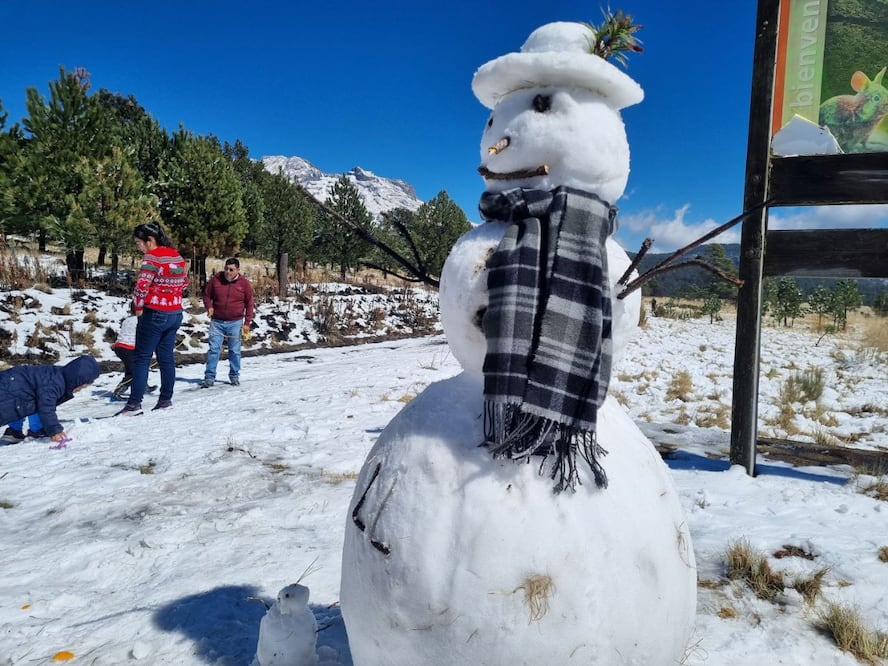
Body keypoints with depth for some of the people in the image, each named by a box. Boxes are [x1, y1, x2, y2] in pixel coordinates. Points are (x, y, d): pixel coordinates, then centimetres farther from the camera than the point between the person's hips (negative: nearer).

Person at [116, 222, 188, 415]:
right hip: (176, 313, 8)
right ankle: (166, 400, 18)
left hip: (154, 314, -7)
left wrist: (138, 307, -8)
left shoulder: (152, 256, -15)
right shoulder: (177, 256, 8)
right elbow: (184, 282, 18)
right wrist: (170, 293, 12)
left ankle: (134, 404, -1)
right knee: (166, 357, 13)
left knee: (141, 358, -1)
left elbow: (141, 286, -21)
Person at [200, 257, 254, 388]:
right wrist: (209, 307, -9)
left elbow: (249, 304, 2)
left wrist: (247, 323, -1)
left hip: (235, 323, -1)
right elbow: (206, 295, 11)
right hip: (217, 322, 1)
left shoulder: (244, 283, -4)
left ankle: (234, 376, 20)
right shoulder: (215, 279, -2)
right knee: (214, 349, -1)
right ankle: (209, 377, 4)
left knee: (234, 351, 7)